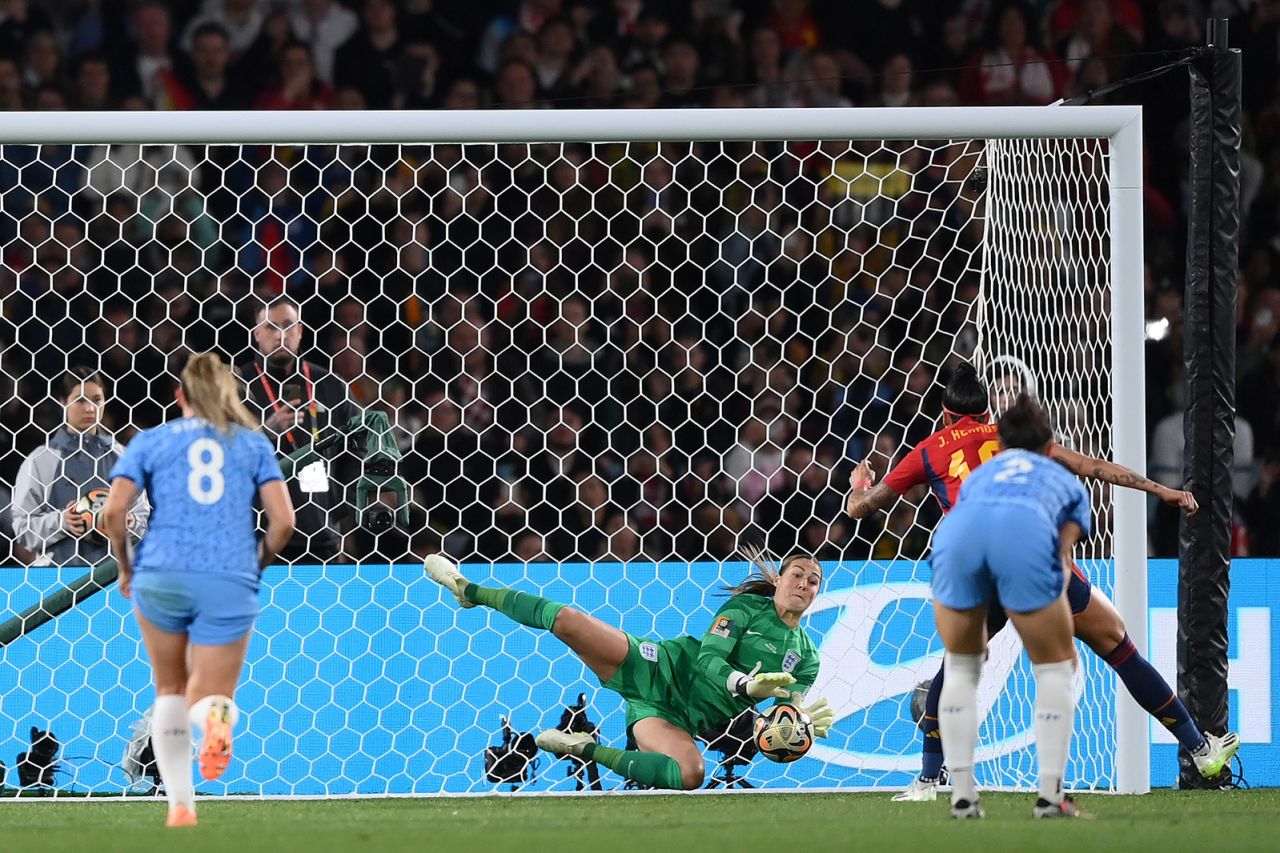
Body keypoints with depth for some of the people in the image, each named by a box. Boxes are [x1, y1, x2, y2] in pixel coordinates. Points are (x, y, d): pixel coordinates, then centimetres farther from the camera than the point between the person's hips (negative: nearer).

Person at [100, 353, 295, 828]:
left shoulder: (151, 442, 9)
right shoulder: (254, 443, 12)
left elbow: (113, 511, -2)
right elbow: (282, 520, 3)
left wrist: (125, 567, 13)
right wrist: (258, 565, 19)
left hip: (161, 574, 0)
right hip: (231, 584, 0)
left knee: (170, 690, 21)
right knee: (206, 699, 8)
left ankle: (179, 803, 13)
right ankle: (216, 710, -31)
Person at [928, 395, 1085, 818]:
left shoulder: (979, 475, 43)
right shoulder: (1067, 484, 38)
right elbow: (1062, 562, 26)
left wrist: (975, 631, 55)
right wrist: (1063, 636, 33)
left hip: (958, 531, 2)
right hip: (1027, 533, -2)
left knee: (960, 668, 23)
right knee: (1054, 668, 16)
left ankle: (962, 795, 17)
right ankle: (1049, 795, 10)